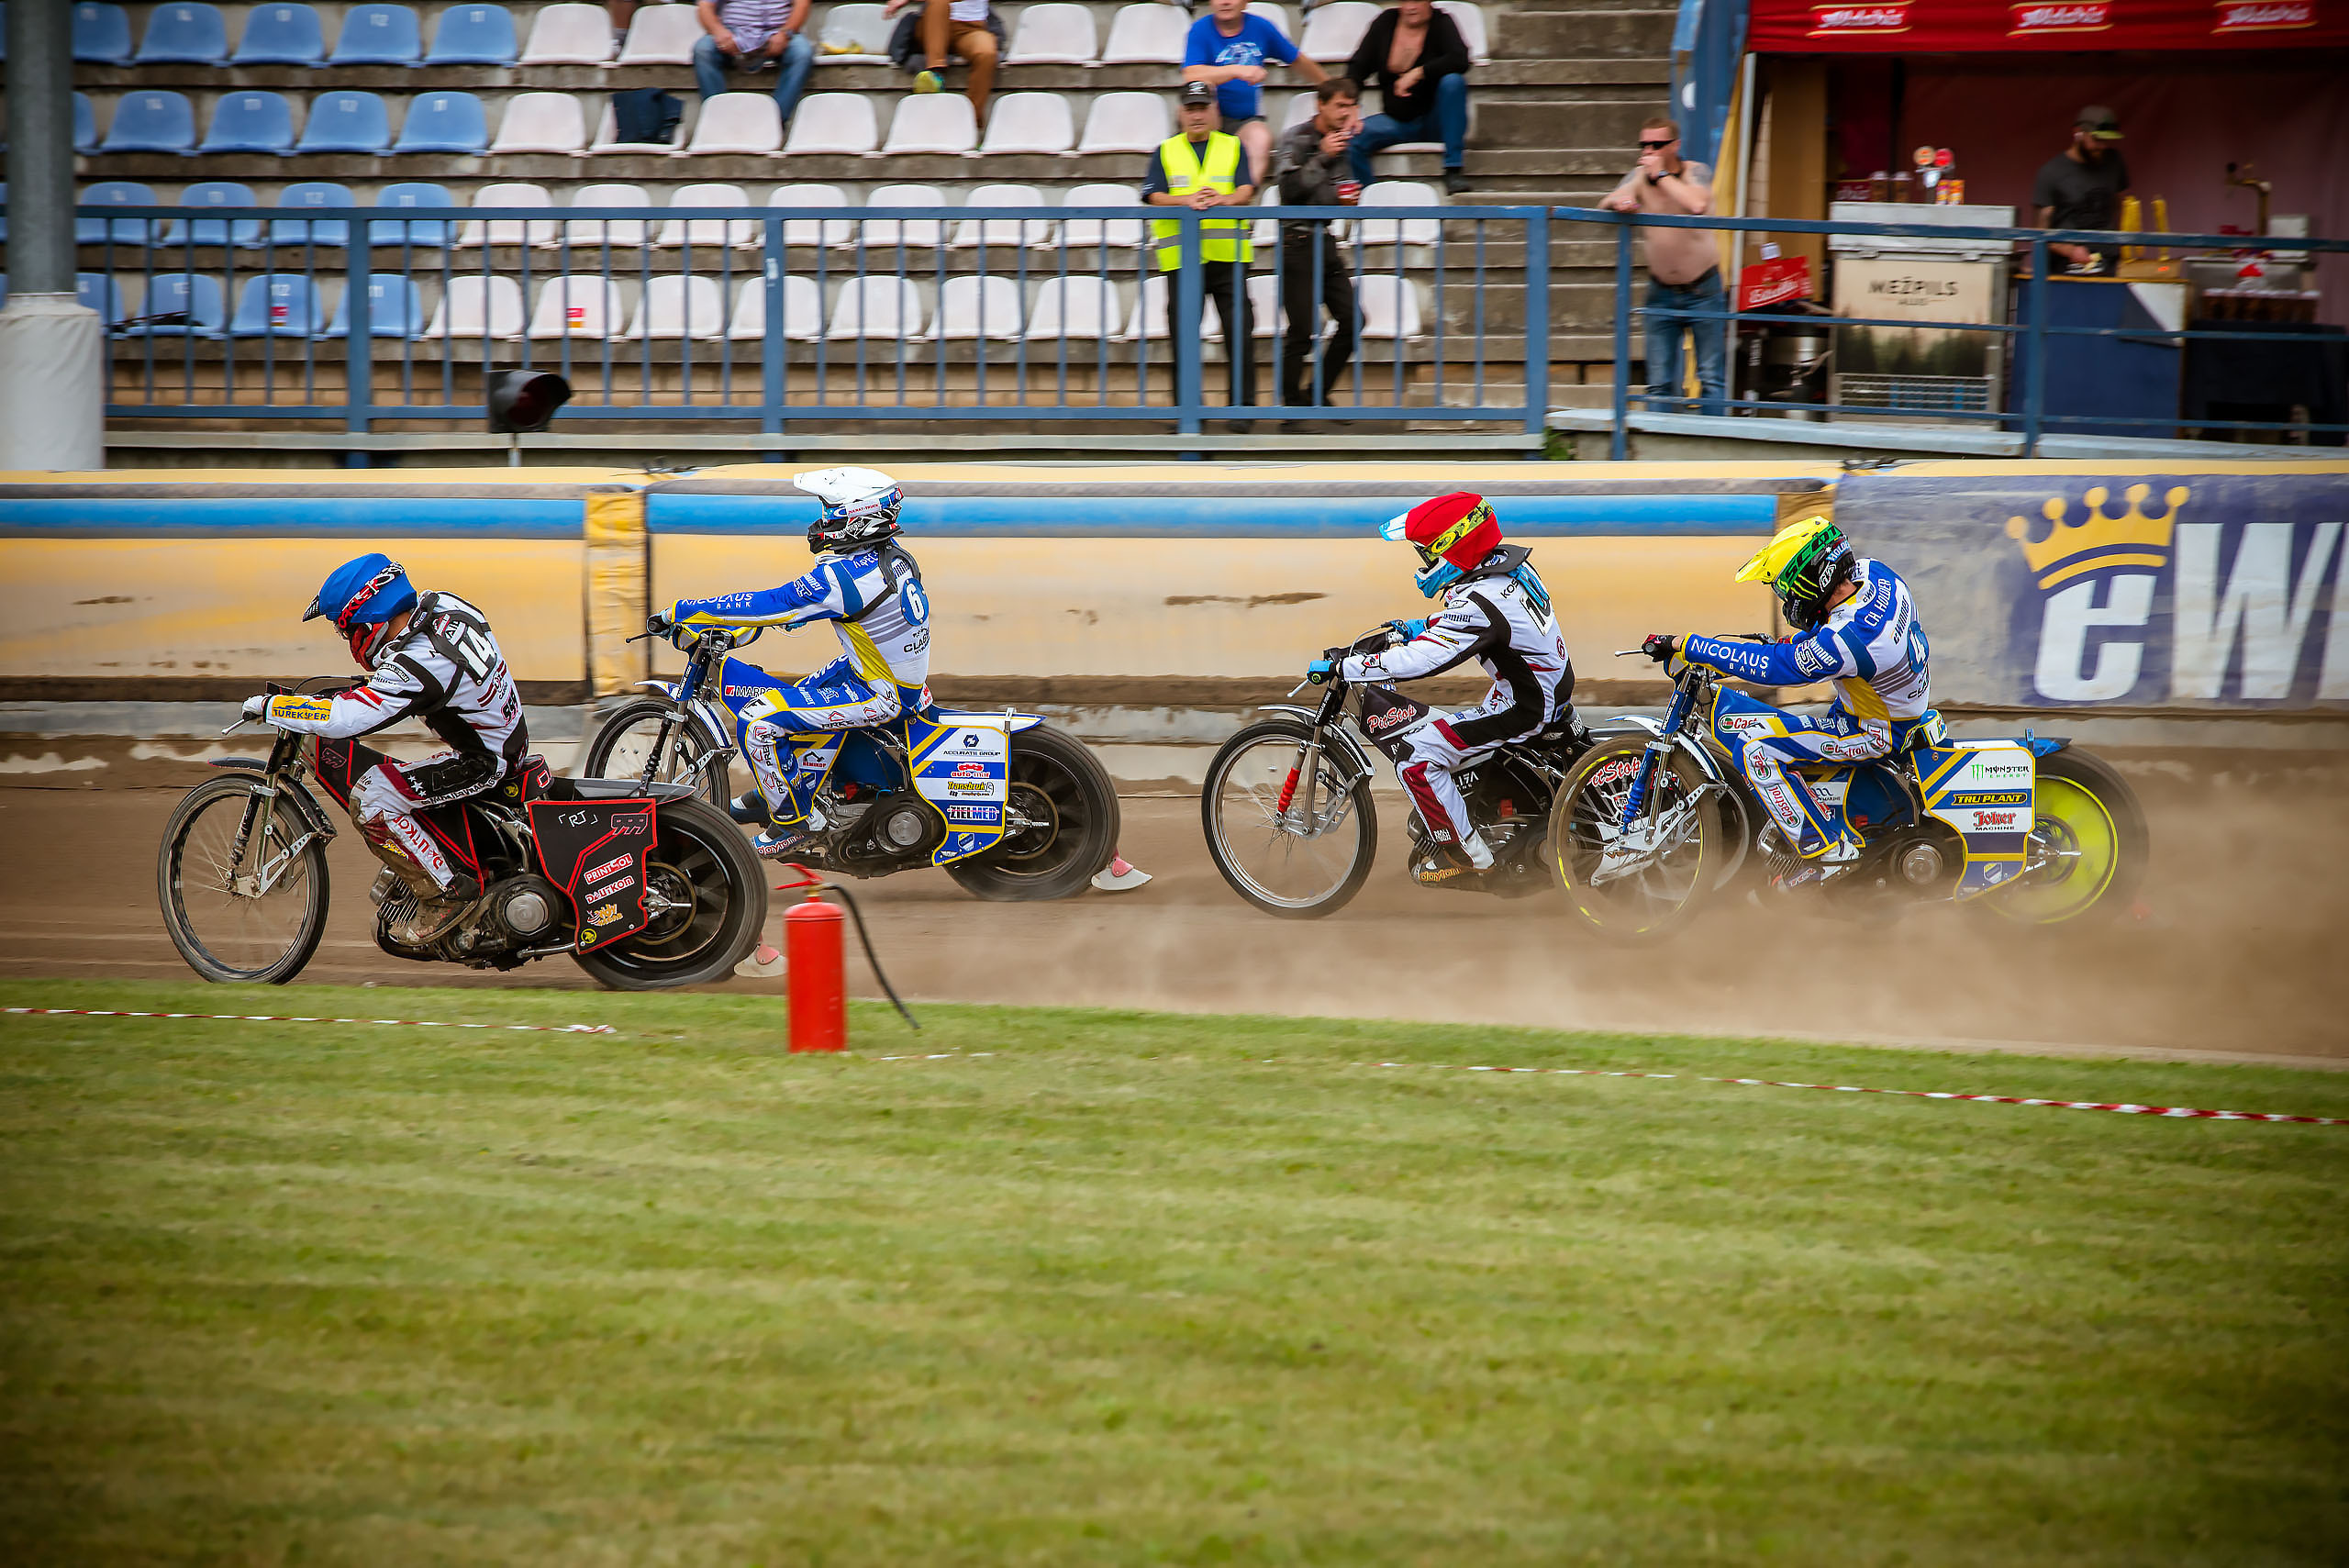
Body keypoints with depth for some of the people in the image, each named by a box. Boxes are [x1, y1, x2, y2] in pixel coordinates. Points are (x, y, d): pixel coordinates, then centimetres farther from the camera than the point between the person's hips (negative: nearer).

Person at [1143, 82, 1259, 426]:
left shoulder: (1233, 148, 13)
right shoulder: (1166, 152, 13)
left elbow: (1246, 190, 1)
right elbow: (1154, 196, 0)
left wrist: (1225, 199, -21)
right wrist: (1187, 201, -18)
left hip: (1228, 255, 0)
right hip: (1181, 256, 0)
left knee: (1238, 333, -5)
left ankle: (1241, 406, 1)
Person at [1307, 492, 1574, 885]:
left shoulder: (1479, 601, -29)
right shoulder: (1507, 560, 0)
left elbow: (1418, 661, -32)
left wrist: (1341, 667, -25)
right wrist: (1424, 626, 13)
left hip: (1520, 710, -10)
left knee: (1417, 760, -12)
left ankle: (1463, 852, 0)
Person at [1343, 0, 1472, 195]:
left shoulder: (1441, 23, -6)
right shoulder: (1385, 23, 3)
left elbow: (1460, 60, -24)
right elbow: (1357, 68, 1)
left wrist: (1417, 73, -30)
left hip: (1434, 121, -2)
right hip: (1395, 119, 2)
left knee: (1452, 81, -32)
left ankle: (1453, 170, -28)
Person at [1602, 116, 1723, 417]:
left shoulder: (1696, 172, -9)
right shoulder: (1640, 175, 1)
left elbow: (1698, 204, -30)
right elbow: (1606, 204, -10)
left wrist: (1661, 175, -23)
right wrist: (1619, 202, -33)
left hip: (1702, 289, -3)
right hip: (1662, 290, 3)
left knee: (1712, 378, -2)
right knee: (1659, 382, 1)